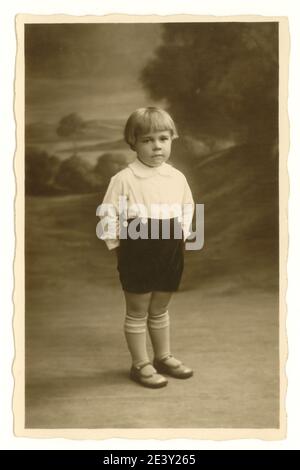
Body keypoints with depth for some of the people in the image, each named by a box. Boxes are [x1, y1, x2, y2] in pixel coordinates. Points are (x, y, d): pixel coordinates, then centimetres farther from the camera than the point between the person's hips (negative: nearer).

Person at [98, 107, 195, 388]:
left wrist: (181, 235, 10)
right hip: (138, 255, -4)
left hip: (171, 253, 5)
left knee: (160, 309, 19)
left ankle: (163, 357, 35)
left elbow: (187, 208, 16)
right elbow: (109, 214, -9)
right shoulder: (124, 179, -12)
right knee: (137, 312, 8)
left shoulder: (177, 178, 3)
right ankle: (140, 365, 21)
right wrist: (116, 244, -4)